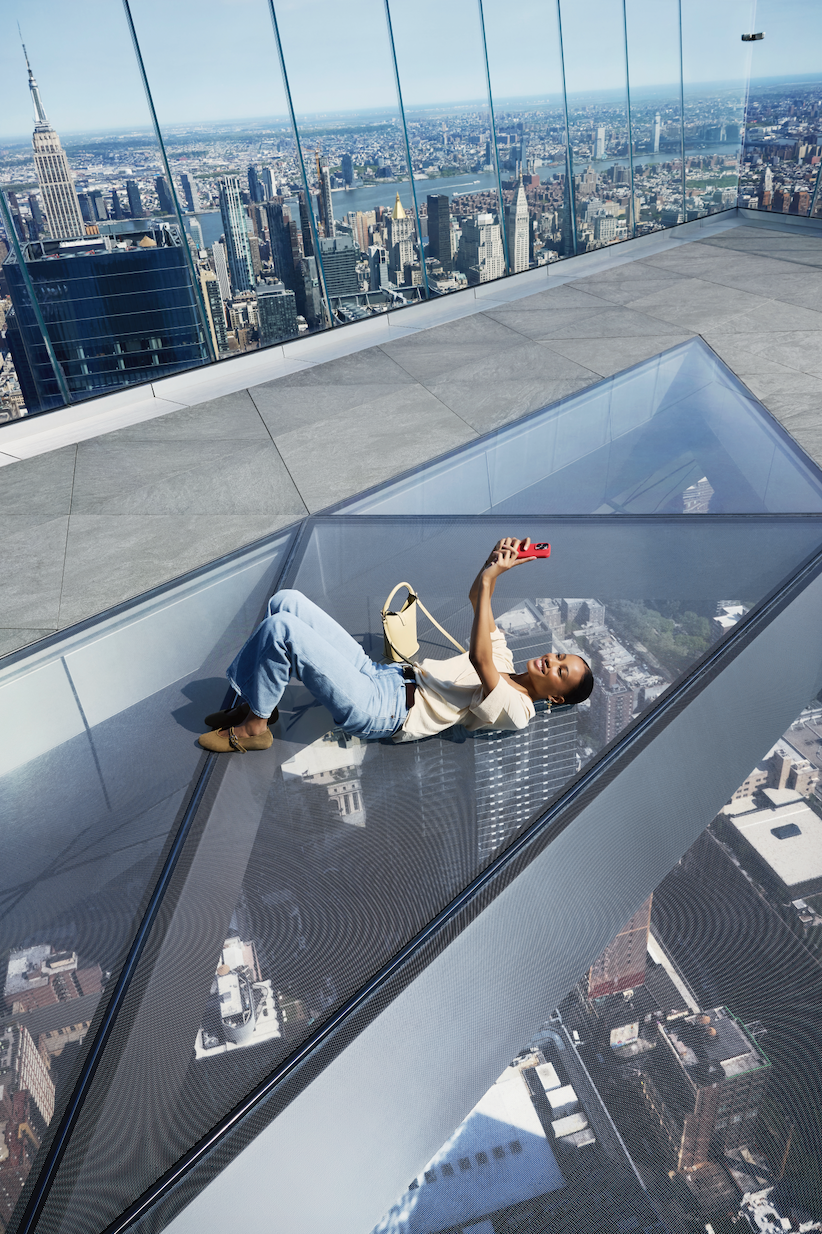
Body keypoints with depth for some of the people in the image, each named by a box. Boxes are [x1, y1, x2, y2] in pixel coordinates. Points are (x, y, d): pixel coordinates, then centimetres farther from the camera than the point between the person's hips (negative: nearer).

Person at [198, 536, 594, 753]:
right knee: (286, 601, -1)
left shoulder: (514, 711, -10)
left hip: (375, 712, -9)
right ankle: (257, 701, 10)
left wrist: (489, 577, -28)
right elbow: (475, 598, 16)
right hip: (378, 672, 9)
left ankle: (253, 727, -3)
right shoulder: (503, 658, 16)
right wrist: (495, 564, -5)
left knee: (279, 629, -22)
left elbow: (477, 658, -27)